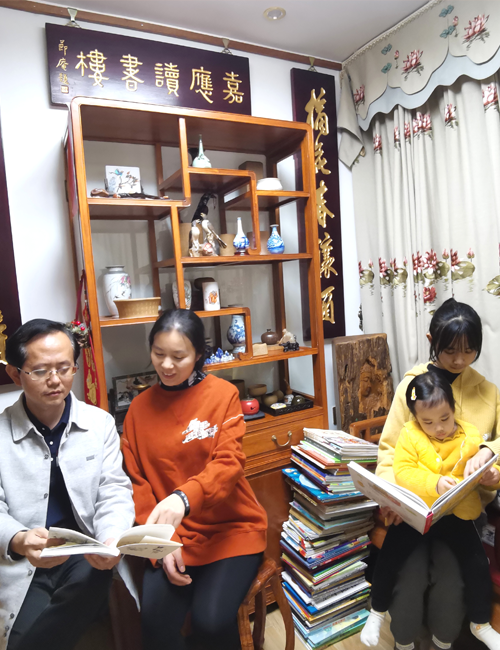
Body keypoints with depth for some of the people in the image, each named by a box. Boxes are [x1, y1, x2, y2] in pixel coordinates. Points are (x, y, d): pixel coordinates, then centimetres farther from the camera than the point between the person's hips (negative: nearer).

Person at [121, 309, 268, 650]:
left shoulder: (224, 394, -8)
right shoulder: (139, 407, 2)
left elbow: (229, 464, -17)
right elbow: (138, 483, 2)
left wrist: (184, 498, -37)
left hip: (231, 527, -2)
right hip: (170, 535, 3)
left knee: (212, 620, -19)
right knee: (156, 621, -17)